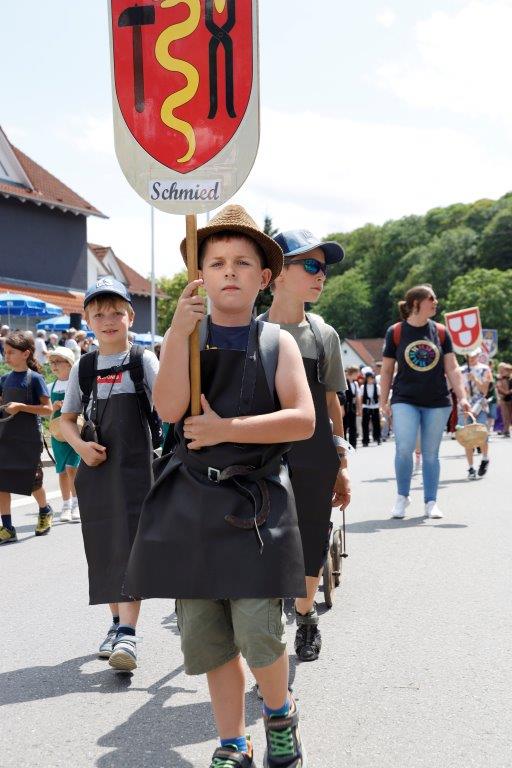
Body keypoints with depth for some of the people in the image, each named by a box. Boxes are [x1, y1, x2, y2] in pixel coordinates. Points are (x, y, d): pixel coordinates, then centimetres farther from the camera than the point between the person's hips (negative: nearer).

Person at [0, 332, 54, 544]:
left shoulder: (35, 378, -8)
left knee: (32, 482, 8)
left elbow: (48, 409, -11)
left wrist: (21, 407, -20)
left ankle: (45, 511, 36)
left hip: (28, 440, -5)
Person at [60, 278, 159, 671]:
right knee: (103, 546, 9)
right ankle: (117, 622, 24)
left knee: (130, 543, -11)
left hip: (135, 465, -4)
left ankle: (127, 633, -14)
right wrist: (79, 444, -6)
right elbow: (66, 420, 14)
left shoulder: (143, 360, 0)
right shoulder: (83, 367, 9)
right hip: (95, 467, 4)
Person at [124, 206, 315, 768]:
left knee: (259, 633, -8)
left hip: (256, 502, -2)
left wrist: (224, 429, -13)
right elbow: (170, 408, -10)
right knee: (205, 637, 7)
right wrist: (180, 332, -18)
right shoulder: (182, 337, 7)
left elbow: (302, 420, -7)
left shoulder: (278, 342, 4)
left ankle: (280, 714, 23)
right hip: (190, 500, 2)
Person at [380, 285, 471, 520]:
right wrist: (383, 402, 2)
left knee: (430, 454, 5)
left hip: (437, 403, 2)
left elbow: (452, 369, 5)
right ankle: (402, 496, 6)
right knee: (404, 448, -15)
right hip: (405, 401, -2)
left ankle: (431, 502, 16)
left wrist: (462, 397, -4)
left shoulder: (440, 332, 6)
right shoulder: (395, 332, 0)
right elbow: (387, 370, 4)